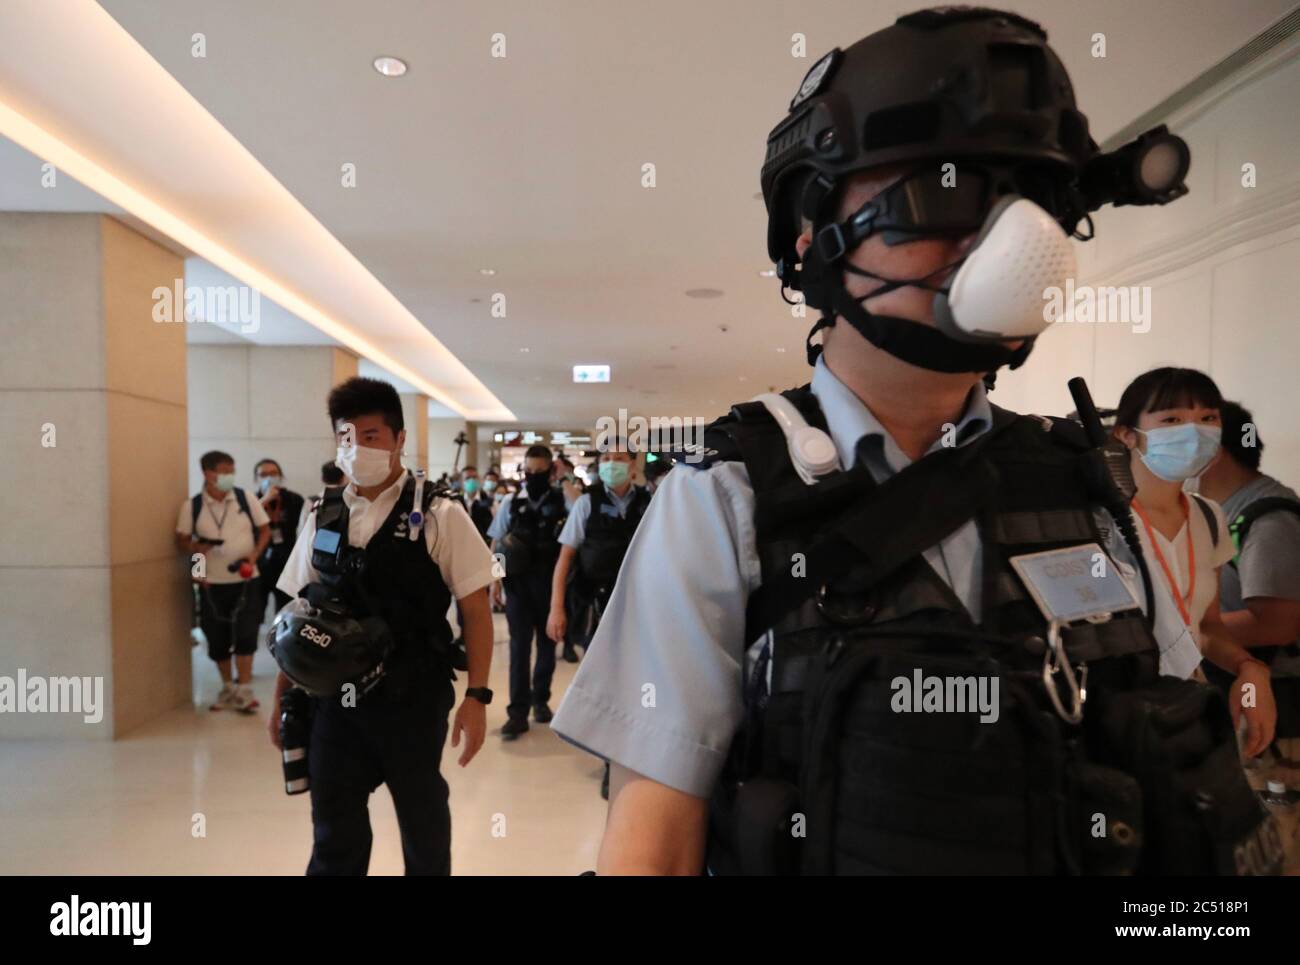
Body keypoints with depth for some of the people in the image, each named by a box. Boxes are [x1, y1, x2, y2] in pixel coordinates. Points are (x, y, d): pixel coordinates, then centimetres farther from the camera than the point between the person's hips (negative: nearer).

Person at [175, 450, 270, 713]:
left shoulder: (246, 499, -2)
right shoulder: (192, 506, -1)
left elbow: (265, 529, 4)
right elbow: (181, 540, 5)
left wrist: (254, 554, -11)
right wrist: (196, 548, -17)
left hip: (245, 579, -1)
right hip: (211, 583, 1)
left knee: (245, 633, -6)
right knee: (217, 638, 9)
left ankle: (244, 689, 4)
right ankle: (228, 687, 27)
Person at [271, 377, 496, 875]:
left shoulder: (439, 515, -8)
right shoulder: (323, 517, 4)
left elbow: (475, 609, -7)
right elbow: (300, 615, 11)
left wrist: (476, 695, -12)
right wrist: (283, 697, 11)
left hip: (412, 701, -3)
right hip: (334, 701, 3)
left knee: (423, 825, 16)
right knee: (334, 836, 15)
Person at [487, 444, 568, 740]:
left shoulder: (561, 501, 0)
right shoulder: (511, 503, 4)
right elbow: (496, 544, 6)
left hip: (550, 583, 0)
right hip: (518, 583, 0)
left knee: (547, 643, 12)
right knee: (519, 646, 1)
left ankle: (541, 699, 30)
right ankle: (518, 711, 6)